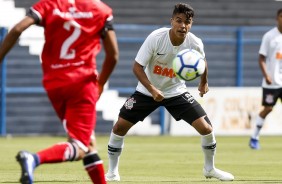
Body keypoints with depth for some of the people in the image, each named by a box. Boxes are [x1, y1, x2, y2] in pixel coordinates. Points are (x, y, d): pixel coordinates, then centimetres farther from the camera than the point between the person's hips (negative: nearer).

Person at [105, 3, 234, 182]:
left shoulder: (195, 44, -18)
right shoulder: (156, 38, -26)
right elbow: (137, 67, -21)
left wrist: (204, 83, 22)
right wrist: (152, 90, -33)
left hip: (176, 91, 1)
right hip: (147, 90, -1)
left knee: (206, 128, -11)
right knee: (120, 126, -10)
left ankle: (210, 169, 14)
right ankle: (112, 172, 10)